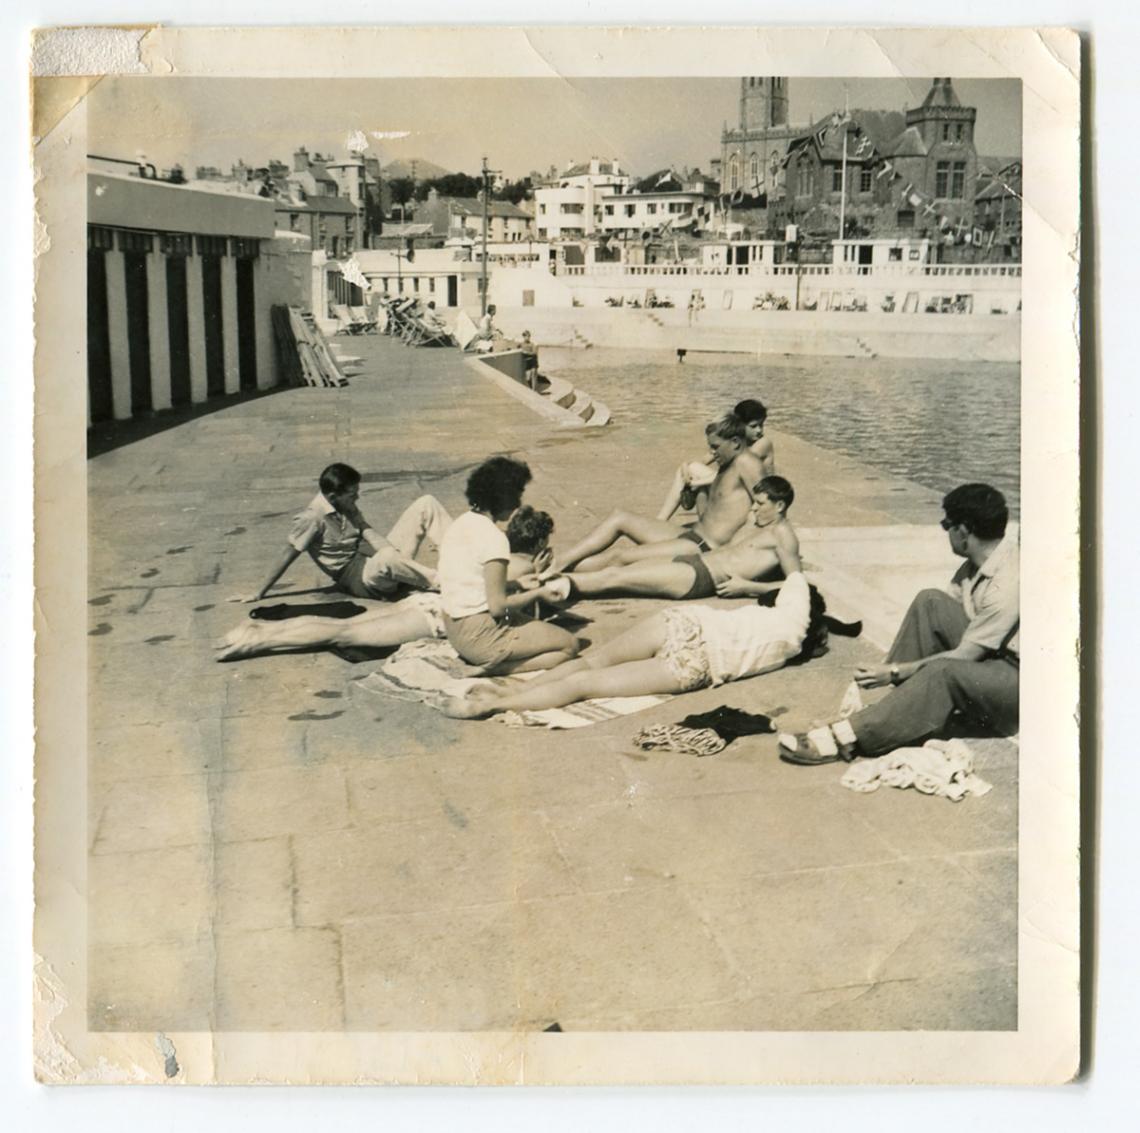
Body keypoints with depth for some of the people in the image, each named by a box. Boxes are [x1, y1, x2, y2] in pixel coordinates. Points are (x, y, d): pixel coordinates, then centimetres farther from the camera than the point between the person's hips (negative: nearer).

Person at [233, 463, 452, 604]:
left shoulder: (345, 506, 5)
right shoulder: (313, 518, -17)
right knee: (386, 558, -46)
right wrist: (259, 593, -11)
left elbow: (367, 531, -1)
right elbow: (288, 555, -14)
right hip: (359, 577, -8)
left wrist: (398, 557, -17)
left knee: (426, 504, -3)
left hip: (374, 557, 8)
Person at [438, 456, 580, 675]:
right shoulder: (493, 538, -19)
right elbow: (497, 606, -20)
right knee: (569, 645, 0)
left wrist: (516, 585, 12)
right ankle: (495, 668, -12)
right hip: (482, 636, -9)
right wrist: (538, 593, -5)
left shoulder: (461, 524, 6)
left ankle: (492, 664, 6)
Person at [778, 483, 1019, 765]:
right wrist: (890, 667, -6)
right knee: (930, 603, -12)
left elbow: (964, 656, -23)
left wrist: (895, 672, -19)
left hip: (1016, 680, -8)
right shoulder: (978, 562, 0)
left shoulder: (1007, 585, -27)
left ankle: (845, 738, -33)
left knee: (943, 671, -37)